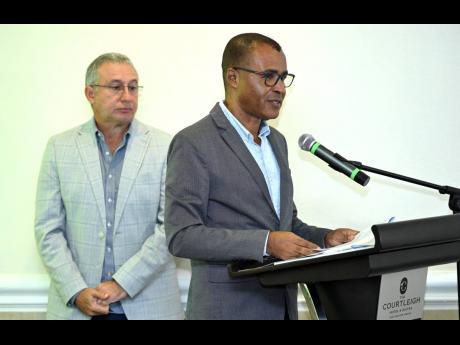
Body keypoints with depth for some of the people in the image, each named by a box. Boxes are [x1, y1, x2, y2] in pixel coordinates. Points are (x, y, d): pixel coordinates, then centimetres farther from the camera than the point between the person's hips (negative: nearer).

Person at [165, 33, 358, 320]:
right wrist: (266, 243, -24)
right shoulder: (193, 143, -11)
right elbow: (182, 236, -17)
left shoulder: (276, 141, 13)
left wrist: (325, 238, 1)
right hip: (227, 307, -7)